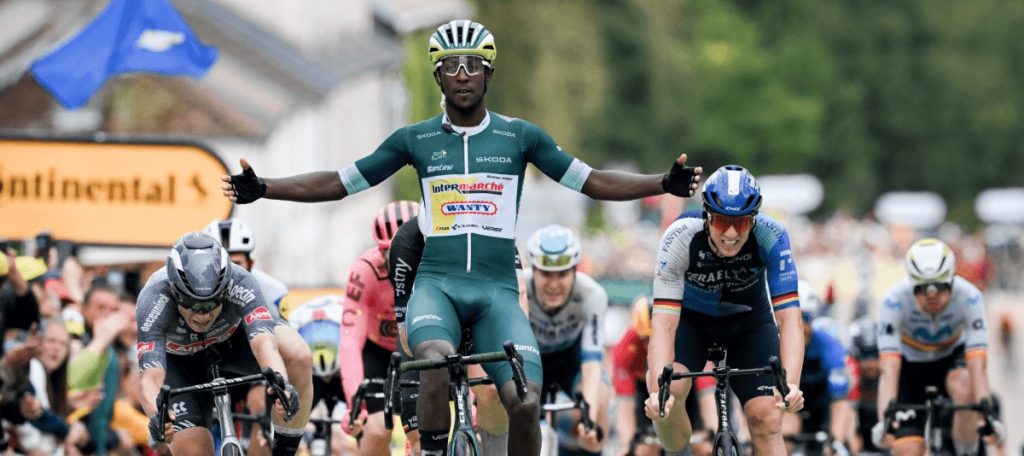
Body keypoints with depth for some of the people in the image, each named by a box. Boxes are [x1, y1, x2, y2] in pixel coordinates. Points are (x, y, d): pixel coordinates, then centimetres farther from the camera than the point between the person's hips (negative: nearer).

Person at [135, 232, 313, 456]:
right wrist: (156, 415, -69)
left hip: (231, 339, 1)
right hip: (178, 360, -1)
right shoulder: (155, 299, -38)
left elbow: (263, 343, -49)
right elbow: (151, 377, -47)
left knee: (299, 358, -31)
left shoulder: (239, 284, -36)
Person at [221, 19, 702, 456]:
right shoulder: (415, 140, 9)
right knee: (437, 360, -36)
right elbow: (338, 183, 12)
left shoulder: (520, 136, 9)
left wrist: (666, 184, -3)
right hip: (437, 282, -1)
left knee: (525, 403, -20)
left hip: (497, 289, 1)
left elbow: (593, 182, 10)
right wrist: (261, 189, 1)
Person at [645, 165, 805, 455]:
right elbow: (664, 322, -38)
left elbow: (789, 317, -36)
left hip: (749, 320, 1)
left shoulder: (771, 237, -32)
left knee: (767, 420, -14)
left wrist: (791, 384, -51)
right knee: (668, 393, -27)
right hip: (691, 318, -1)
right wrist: (658, 389, -53)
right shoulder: (680, 238, -34)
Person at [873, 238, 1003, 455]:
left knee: (965, 389, -35)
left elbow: (978, 365, -37)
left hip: (952, 357, 0)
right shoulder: (894, 301, -33)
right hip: (910, 363, 0)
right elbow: (889, 369, -39)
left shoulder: (969, 297, -31)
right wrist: (884, 420, -51)